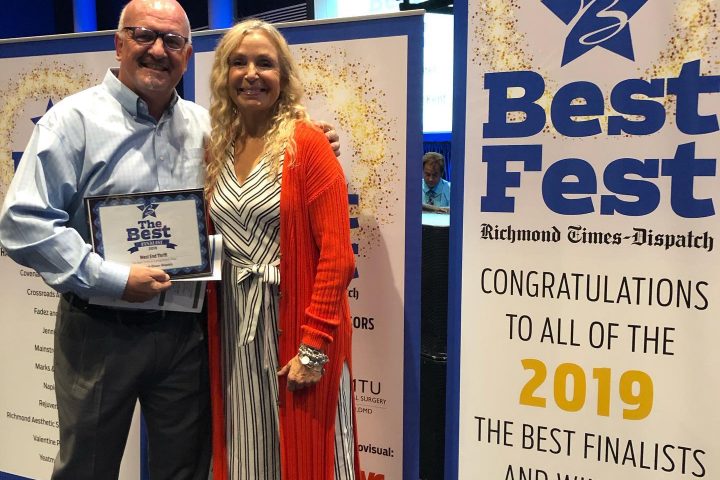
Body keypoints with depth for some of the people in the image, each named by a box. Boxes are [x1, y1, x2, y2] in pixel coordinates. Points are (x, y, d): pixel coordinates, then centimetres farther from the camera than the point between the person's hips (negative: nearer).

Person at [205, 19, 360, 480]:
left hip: (297, 321, -5)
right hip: (236, 323, 5)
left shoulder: (307, 143, -9)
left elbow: (336, 254, -14)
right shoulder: (217, 147, 8)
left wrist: (314, 345, -16)